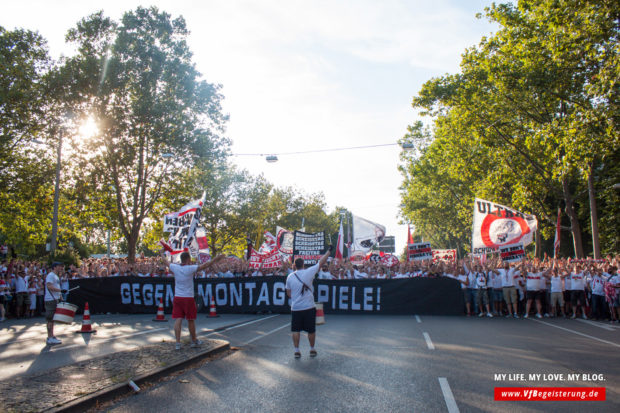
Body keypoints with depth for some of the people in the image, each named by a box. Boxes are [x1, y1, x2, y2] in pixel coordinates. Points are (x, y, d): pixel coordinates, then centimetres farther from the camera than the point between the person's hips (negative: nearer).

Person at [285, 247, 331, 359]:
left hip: (295, 308, 2)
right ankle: (312, 350, 22)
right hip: (309, 307, -2)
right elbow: (321, 262, 0)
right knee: (311, 330, 11)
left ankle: (297, 351, 7)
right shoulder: (309, 272, -7)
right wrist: (329, 250, 11)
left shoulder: (290, 276, 1)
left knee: (295, 330, 8)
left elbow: (288, 293, 9)